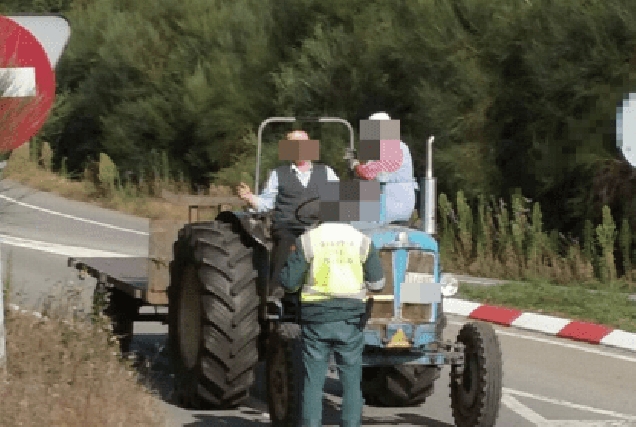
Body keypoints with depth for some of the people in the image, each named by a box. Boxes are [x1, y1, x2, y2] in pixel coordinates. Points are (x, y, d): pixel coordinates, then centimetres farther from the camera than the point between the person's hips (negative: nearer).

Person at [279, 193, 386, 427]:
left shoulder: (307, 241, -4)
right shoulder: (362, 242, 1)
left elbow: (289, 283, -4)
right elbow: (377, 284, 3)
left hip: (316, 320, -1)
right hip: (350, 320, 1)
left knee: (312, 382, 4)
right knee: (351, 382, 7)